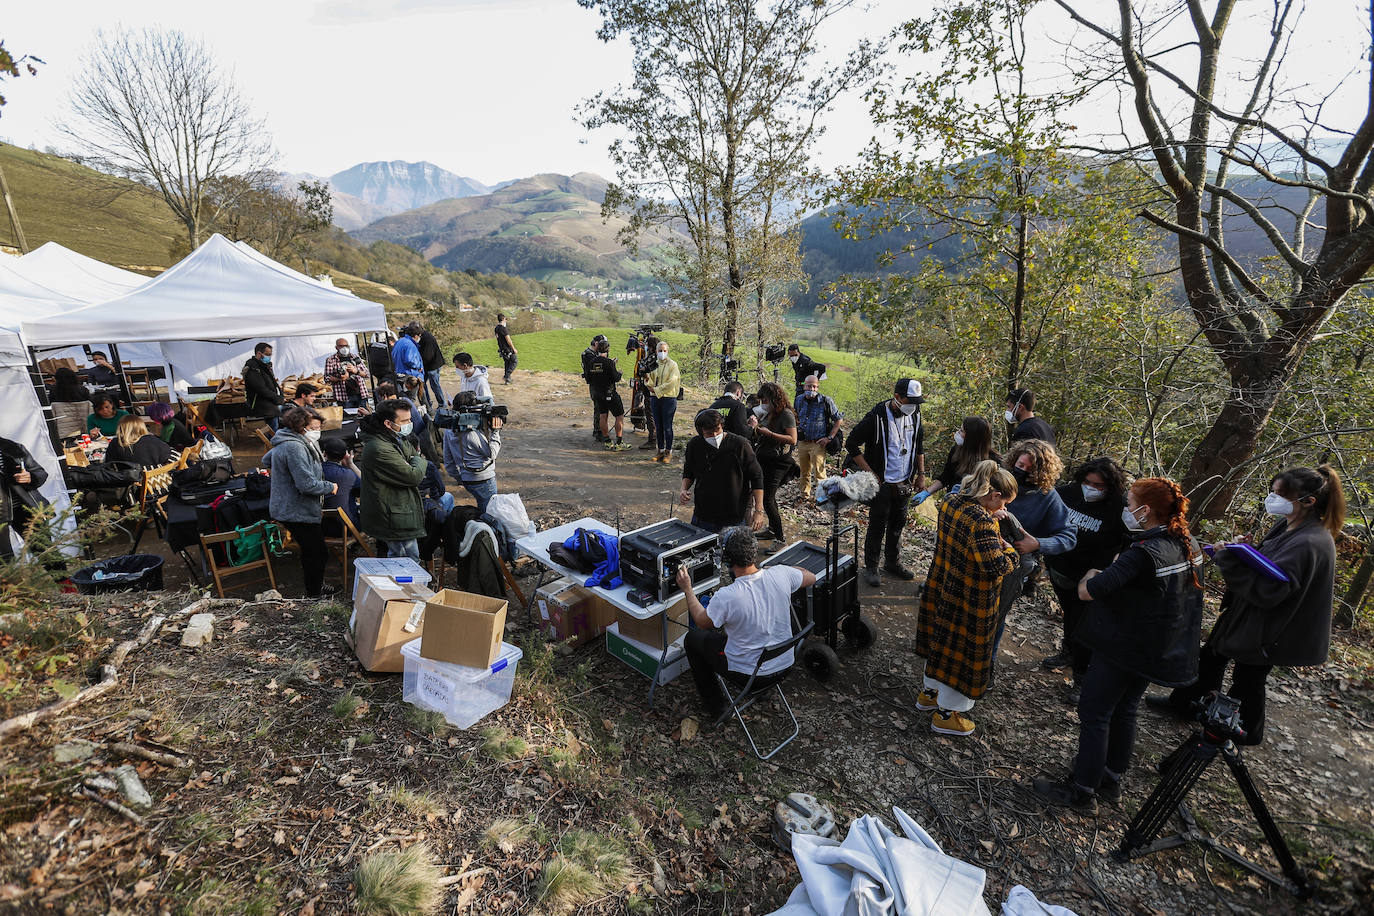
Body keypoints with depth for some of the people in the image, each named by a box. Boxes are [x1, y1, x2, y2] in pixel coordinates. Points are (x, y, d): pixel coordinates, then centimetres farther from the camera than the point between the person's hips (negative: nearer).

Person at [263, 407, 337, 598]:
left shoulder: (285, 443, 11)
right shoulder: (295, 448, -24)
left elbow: (266, 460, 33)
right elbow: (307, 484, -28)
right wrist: (331, 487, -13)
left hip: (287, 509, 11)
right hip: (298, 512, -11)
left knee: (311, 552, 19)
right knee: (318, 554, -3)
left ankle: (316, 588, 31)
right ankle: (315, 595, 9)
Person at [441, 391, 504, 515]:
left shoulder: (449, 431, -2)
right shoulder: (472, 434, -27)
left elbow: (448, 462, 8)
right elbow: (492, 453, -13)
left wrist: (458, 478, 19)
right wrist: (495, 431, -10)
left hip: (466, 479, 8)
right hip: (483, 480, -8)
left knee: (482, 508, 23)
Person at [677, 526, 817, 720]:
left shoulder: (725, 597, -29)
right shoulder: (780, 575, -18)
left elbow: (702, 622, -8)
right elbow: (811, 578, 5)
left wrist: (687, 589, 4)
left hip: (748, 674, -5)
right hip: (785, 666, 5)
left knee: (692, 638, 18)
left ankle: (715, 706, 28)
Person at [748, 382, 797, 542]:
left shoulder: (786, 414, -12)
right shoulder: (767, 414, 11)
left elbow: (793, 439, -20)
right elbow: (759, 438, 19)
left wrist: (769, 433, -22)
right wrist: (755, 427, -1)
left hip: (778, 462, -8)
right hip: (764, 460, 8)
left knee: (767, 499, -13)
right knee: (769, 495, 17)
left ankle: (779, 539, -5)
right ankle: (772, 529, 33)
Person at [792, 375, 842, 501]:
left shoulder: (825, 401, -8)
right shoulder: (799, 400, 5)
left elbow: (839, 419, -2)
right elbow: (794, 417, 24)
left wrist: (829, 437, -8)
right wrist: (796, 433, 12)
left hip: (818, 443, -5)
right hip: (802, 443, 5)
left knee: (819, 473, -5)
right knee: (804, 472, 15)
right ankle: (805, 494, 31)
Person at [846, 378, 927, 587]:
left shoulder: (915, 415, 1)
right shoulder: (877, 417, -19)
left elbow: (920, 445, 16)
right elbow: (853, 443, -15)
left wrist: (921, 474, 13)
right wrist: (869, 473, -14)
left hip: (904, 483, 6)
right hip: (882, 483, -6)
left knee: (898, 523, 16)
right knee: (877, 525, 2)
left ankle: (893, 563, 34)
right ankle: (870, 567, 18)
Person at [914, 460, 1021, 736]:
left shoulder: (952, 502, -4)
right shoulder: (982, 523, -30)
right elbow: (997, 566, -31)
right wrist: (1010, 551, -11)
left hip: (943, 588, 8)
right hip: (970, 603, -8)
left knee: (942, 642, 26)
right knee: (965, 652, 11)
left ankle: (928, 693, 46)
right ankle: (946, 715, 28)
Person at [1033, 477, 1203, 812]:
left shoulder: (1143, 553, -28)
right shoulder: (1188, 545, -1)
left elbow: (1087, 592, -33)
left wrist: (1091, 575, -10)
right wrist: (1108, 576, 7)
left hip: (1123, 646, -8)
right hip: (1157, 650, 8)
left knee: (1094, 713, 5)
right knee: (1124, 710, 21)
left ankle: (1082, 791, 16)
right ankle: (1111, 779, 36)